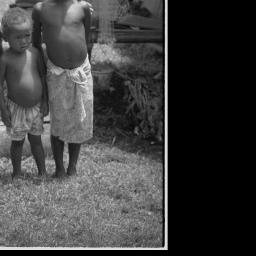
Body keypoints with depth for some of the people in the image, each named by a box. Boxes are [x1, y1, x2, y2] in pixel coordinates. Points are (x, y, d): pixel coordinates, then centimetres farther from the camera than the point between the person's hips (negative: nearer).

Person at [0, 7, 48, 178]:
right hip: (16, 108, -3)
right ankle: (17, 173, 26)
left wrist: (45, 101, 2)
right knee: (17, 142, 11)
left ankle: (43, 172, 25)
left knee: (36, 140, 14)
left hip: (36, 107, 3)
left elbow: (43, 76, 3)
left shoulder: (35, 53, -5)